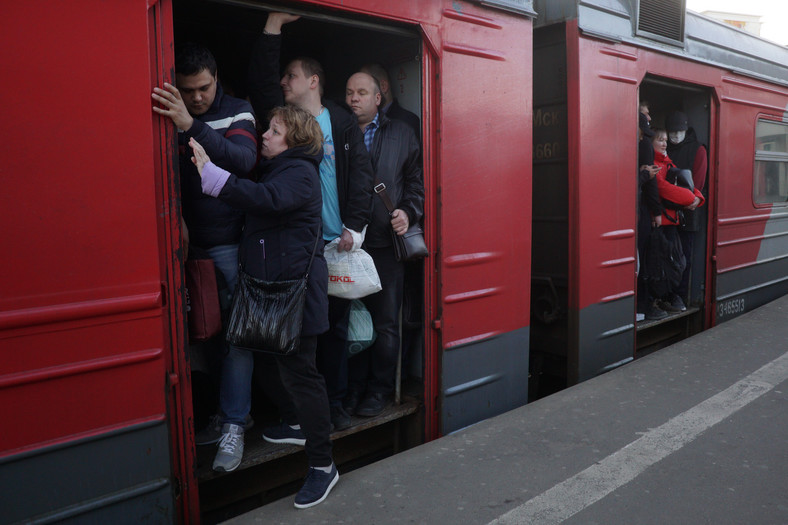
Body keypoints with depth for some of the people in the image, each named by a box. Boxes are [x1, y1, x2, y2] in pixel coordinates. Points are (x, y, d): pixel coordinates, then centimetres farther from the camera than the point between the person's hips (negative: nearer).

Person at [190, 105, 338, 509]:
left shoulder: (299, 173, -10)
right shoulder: (274, 169, 21)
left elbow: (265, 199, -28)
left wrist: (209, 173, -31)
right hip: (269, 287, 9)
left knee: (298, 371, -4)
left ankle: (322, 465, 7)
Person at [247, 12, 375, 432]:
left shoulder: (343, 123, 6)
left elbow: (361, 174, 0)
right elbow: (260, 80, -1)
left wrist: (354, 226, -10)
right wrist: (274, 24, -4)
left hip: (336, 243, -1)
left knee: (333, 326, 9)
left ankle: (334, 404, 23)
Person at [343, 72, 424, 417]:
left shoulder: (402, 135, 11)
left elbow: (415, 182, 11)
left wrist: (408, 213, -6)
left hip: (386, 244, 0)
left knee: (385, 323, 6)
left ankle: (380, 388, 20)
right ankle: (354, 387, 21)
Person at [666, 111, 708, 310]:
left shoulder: (698, 150, 4)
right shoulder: (664, 149, 12)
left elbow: (697, 183, -3)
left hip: (686, 212, -2)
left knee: (684, 255, 1)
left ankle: (680, 296, 7)